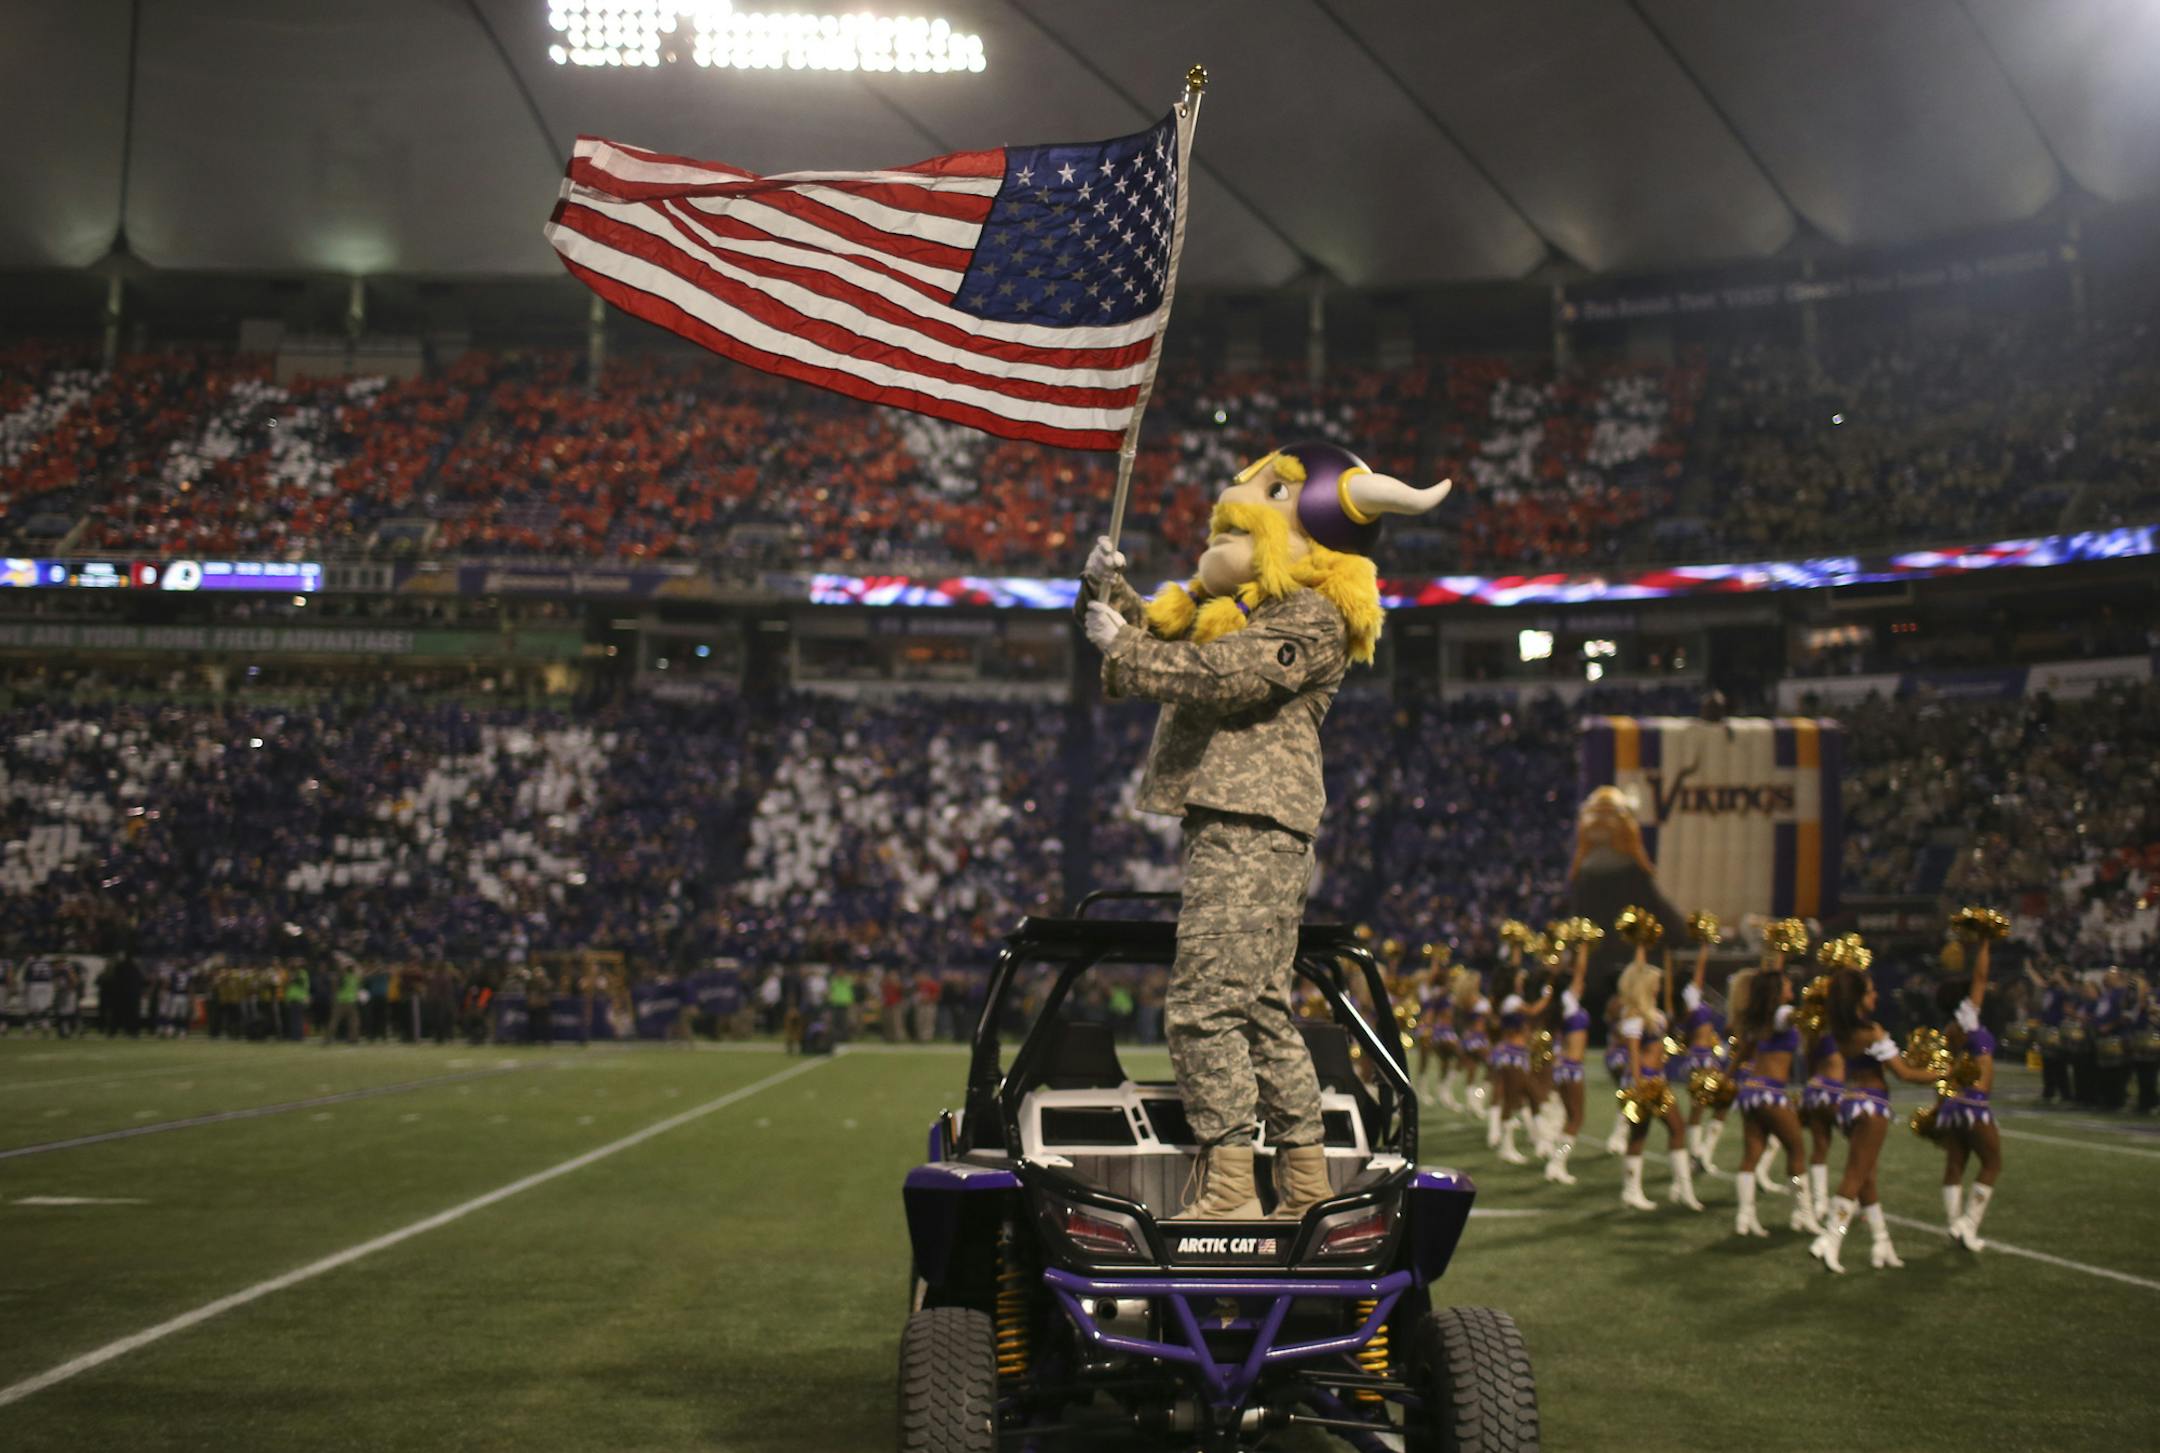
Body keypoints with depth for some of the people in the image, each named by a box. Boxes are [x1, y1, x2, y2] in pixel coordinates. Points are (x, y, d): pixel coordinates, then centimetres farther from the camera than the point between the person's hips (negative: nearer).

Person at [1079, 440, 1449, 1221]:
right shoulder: (1249, 601, 23)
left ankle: (1228, 1192, -15)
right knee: (1263, 1010, 12)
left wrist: (1121, 645, -11)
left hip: (1252, 827, -11)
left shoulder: (1310, 613, -9)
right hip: (1232, 824, 11)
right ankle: (1306, 1188, 18)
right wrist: (1112, 593, 11)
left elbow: (1225, 677, -19)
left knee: (1204, 1007, -15)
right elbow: (1162, 639, 28)